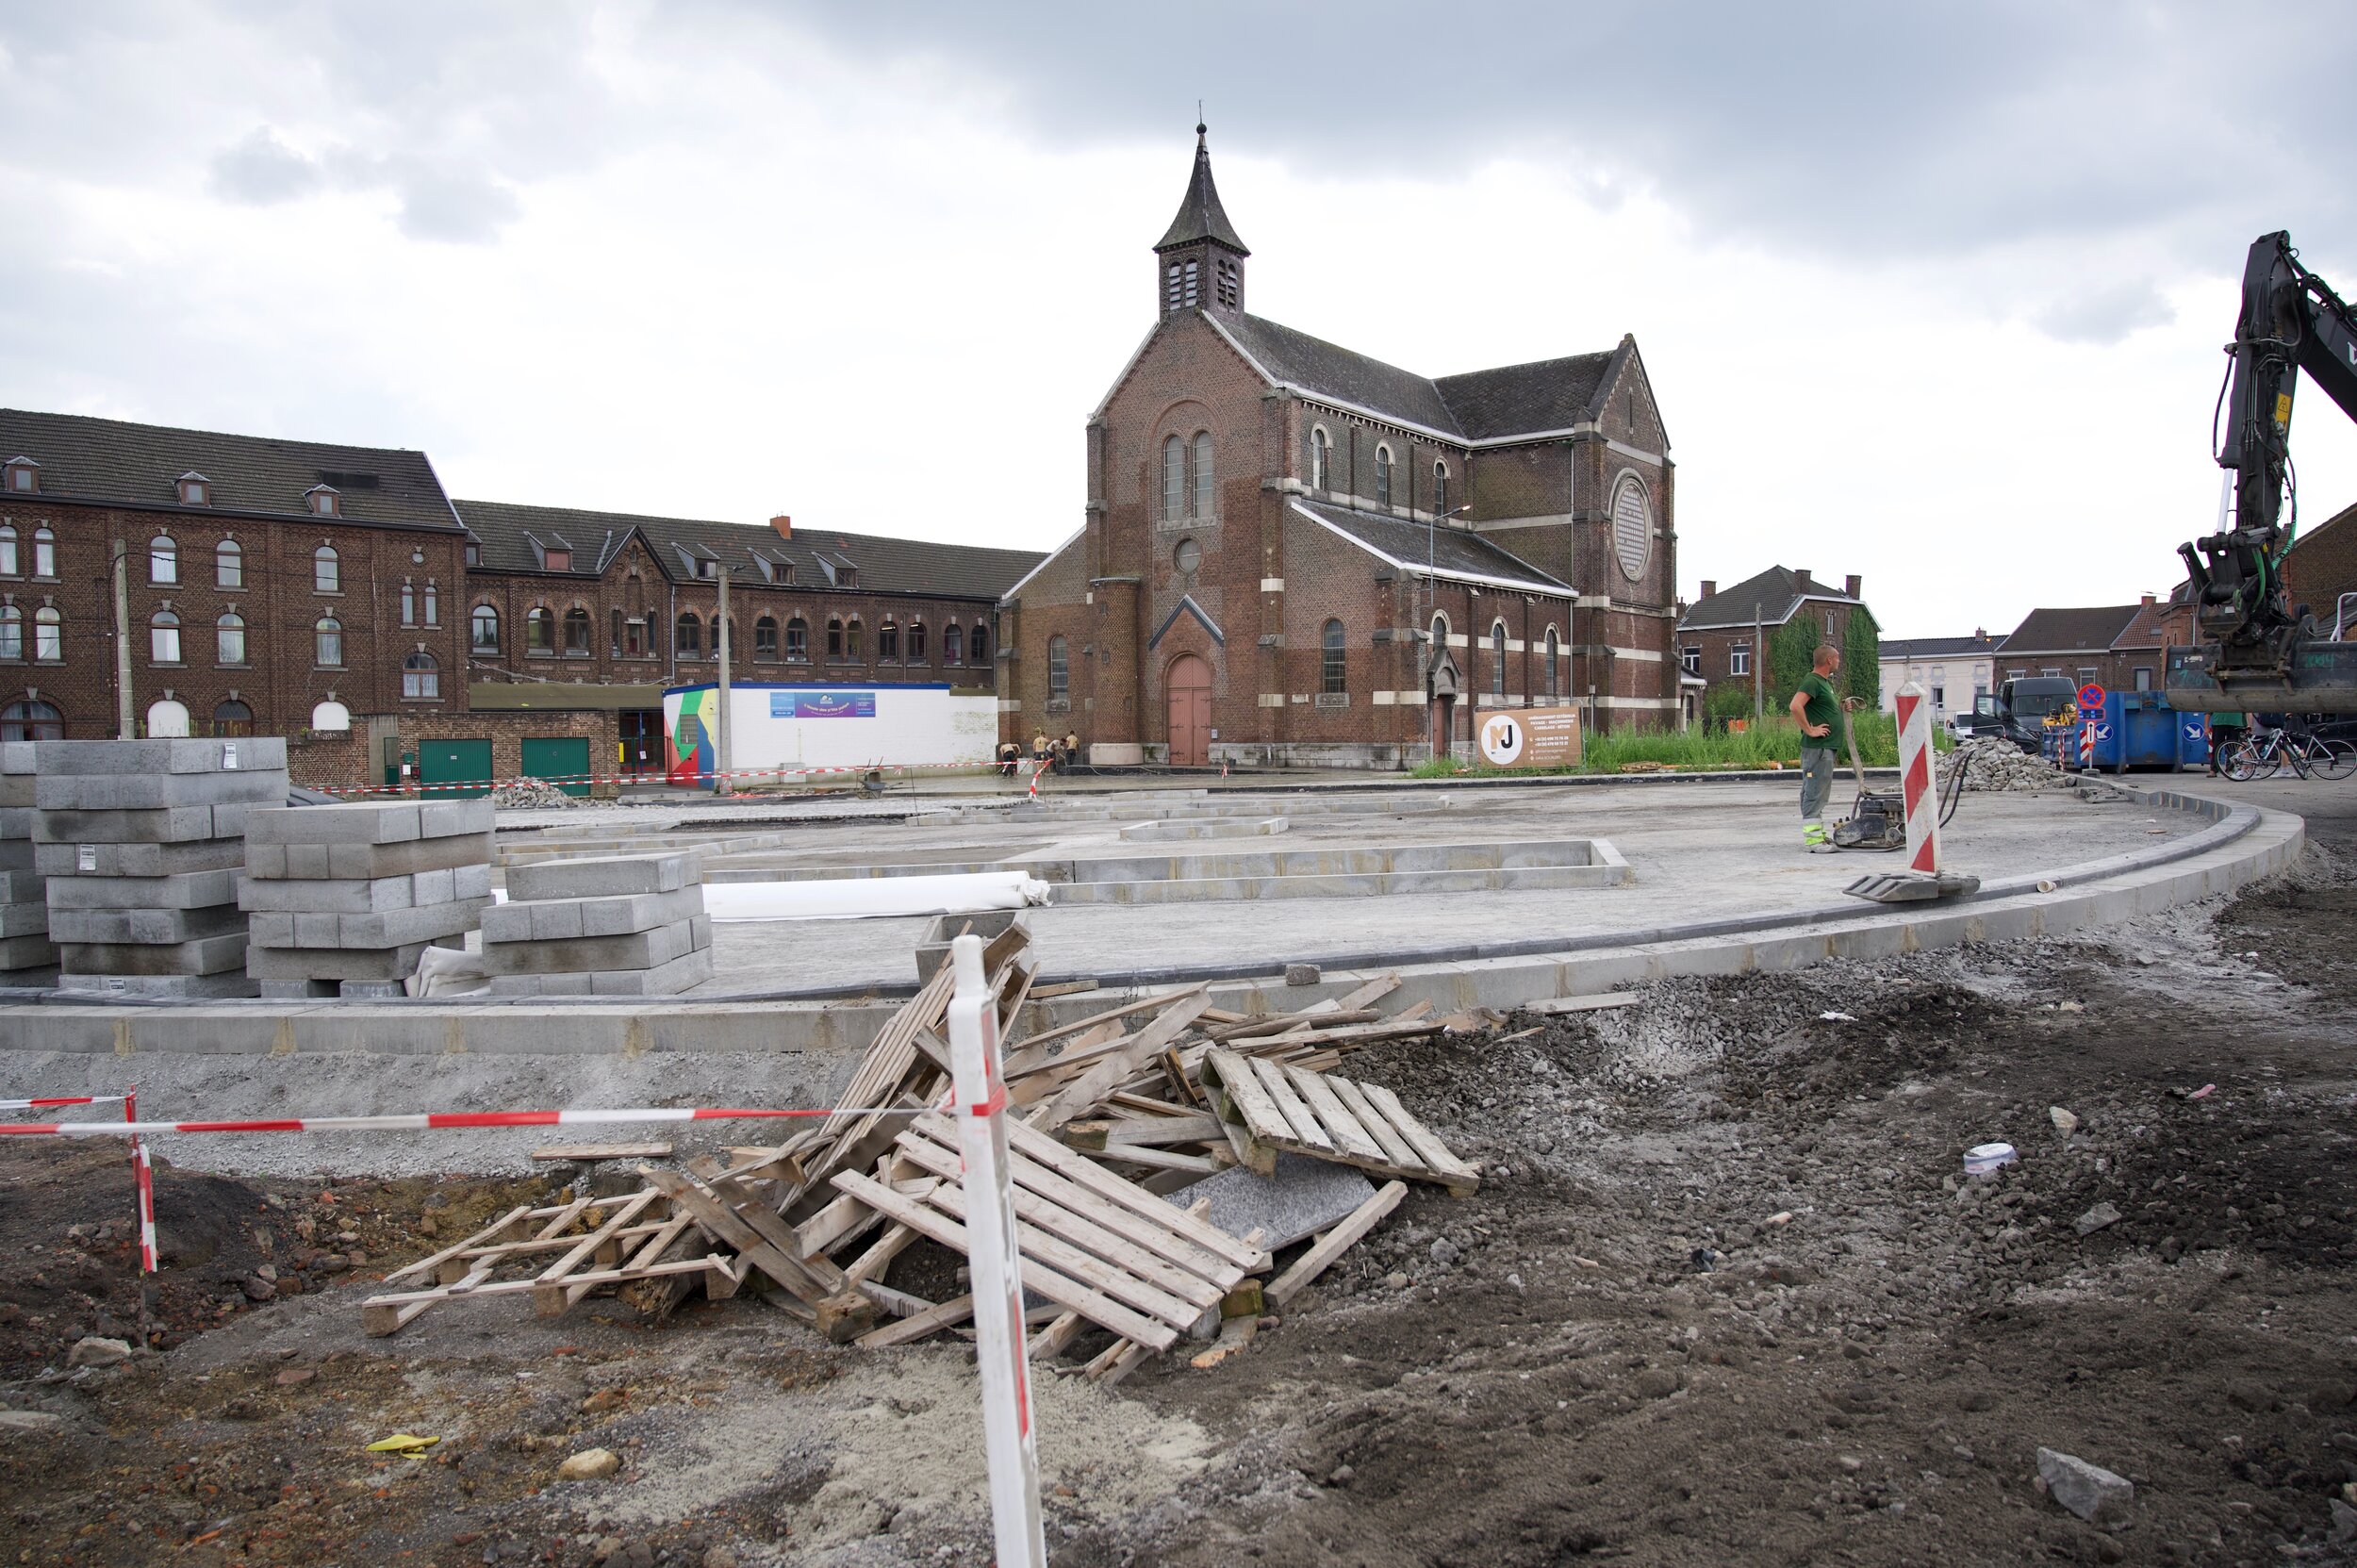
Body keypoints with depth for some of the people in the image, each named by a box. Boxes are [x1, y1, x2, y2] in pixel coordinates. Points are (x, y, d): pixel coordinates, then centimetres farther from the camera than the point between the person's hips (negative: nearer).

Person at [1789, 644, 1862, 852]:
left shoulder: (1825, 681, 19)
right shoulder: (1812, 681, -13)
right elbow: (1795, 706, -27)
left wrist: (1842, 706, 13)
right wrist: (1810, 730, -22)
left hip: (1827, 747, 11)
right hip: (1817, 747, -11)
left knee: (1819, 792, 15)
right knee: (1815, 792, -10)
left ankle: (1818, 833, 22)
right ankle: (1813, 838, -11)